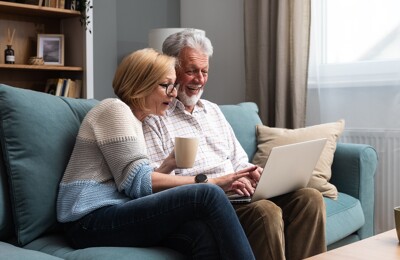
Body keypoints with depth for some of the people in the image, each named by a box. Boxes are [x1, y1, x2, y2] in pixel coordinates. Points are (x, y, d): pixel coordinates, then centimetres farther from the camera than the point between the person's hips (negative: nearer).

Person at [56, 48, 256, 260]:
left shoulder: (133, 119, 24)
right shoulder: (115, 109, -4)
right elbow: (137, 181, -14)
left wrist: (168, 164, 4)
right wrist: (206, 182, -13)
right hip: (93, 220, -7)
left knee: (203, 233, -25)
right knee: (208, 195, -24)